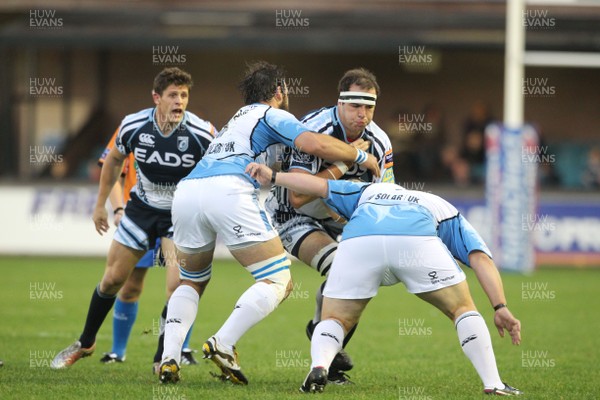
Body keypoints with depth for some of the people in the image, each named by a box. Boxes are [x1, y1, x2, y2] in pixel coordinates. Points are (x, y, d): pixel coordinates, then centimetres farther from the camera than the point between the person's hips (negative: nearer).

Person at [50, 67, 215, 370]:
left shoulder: (201, 133, -24)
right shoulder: (133, 126, -17)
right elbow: (114, 160, 4)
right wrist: (101, 205, 10)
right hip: (142, 208, 2)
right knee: (112, 279, 8)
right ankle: (85, 343, 30)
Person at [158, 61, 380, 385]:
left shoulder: (238, 118, 38)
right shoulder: (272, 116, 14)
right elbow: (316, 144, -3)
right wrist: (360, 157, 13)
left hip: (186, 189, 7)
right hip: (228, 190, -7)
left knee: (192, 282, 26)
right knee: (278, 281, 1)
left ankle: (169, 358, 5)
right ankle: (222, 345, -15)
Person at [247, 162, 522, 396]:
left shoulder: (369, 192, 45)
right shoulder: (449, 213, 39)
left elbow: (320, 186, 32)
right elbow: (481, 259, 23)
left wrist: (273, 176, 38)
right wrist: (500, 307, 15)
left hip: (358, 240, 1)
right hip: (416, 240, -1)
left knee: (334, 320, 17)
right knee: (462, 309, 18)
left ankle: (319, 366, -14)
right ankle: (493, 384, 6)